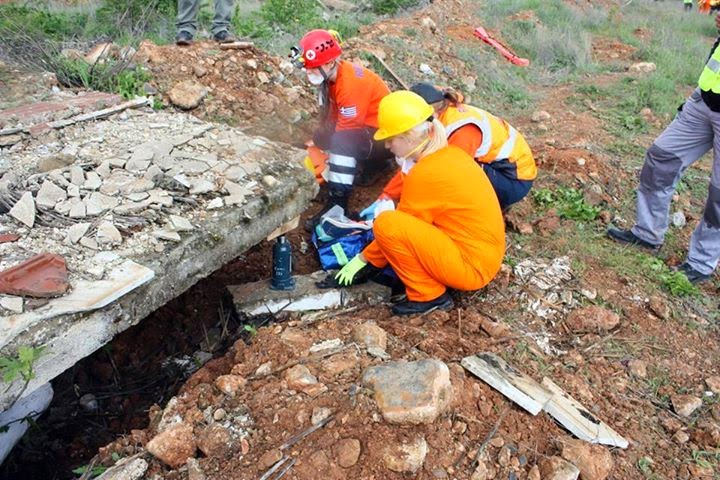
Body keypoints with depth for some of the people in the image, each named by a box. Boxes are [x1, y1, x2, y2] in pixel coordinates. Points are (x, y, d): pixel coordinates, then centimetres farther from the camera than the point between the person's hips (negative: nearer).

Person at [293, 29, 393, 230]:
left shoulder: (351, 84, -28)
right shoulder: (330, 76, -1)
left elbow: (344, 134, -28)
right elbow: (328, 120, 4)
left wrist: (327, 168, -25)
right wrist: (316, 141, -9)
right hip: (365, 129, 10)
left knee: (341, 141, -34)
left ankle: (337, 203, -29)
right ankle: (373, 163, 16)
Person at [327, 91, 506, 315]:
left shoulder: (425, 174, -21)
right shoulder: (449, 154, 4)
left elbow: (394, 228, -9)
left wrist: (363, 259, 3)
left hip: (472, 265, -9)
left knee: (386, 224, -18)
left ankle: (429, 296, -5)